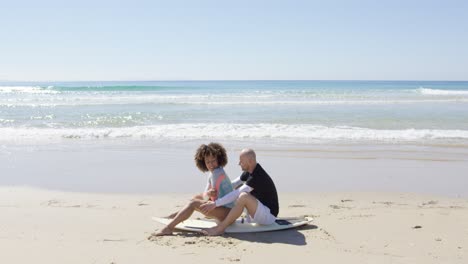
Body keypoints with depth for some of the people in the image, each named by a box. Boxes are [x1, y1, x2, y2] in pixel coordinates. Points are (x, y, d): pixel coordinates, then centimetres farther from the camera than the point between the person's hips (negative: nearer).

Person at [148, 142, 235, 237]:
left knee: (194, 203, -18)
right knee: (198, 197, 22)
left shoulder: (217, 173, -16)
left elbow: (214, 197, -16)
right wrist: (208, 194, -16)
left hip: (228, 211, -10)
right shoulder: (212, 174, 14)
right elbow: (205, 195, 5)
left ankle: (168, 228, -22)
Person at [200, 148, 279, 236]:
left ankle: (220, 228, -22)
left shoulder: (258, 177, -25)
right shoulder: (248, 172, 4)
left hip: (269, 215, -10)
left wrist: (215, 204, -27)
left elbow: (236, 194, -28)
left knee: (243, 196, -32)